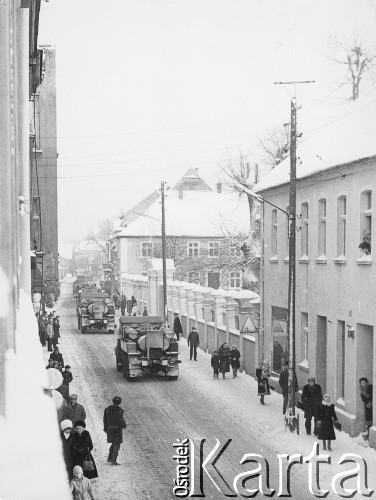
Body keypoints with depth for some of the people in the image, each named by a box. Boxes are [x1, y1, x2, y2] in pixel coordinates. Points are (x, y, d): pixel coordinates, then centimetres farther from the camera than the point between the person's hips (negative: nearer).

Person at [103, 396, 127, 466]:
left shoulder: (107, 409, 1)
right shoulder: (119, 411, -17)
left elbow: (105, 419, 6)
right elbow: (121, 421, -19)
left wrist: (105, 428, 15)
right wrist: (124, 425, 3)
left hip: (109, 429, 6)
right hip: (117, 429, -6)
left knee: (114, 443, 23)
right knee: (116, 445, 2)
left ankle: (109, 458, 24)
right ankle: (113, 461, 0)